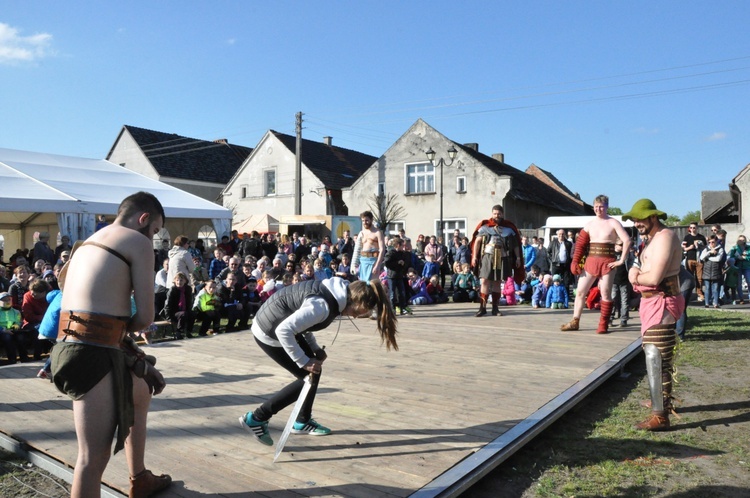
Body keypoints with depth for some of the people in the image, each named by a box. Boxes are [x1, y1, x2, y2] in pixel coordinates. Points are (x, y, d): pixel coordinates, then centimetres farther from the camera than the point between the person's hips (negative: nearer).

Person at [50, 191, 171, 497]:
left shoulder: (89, 243, 22)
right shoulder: (137, 241, -3)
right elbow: (145, 316, -7)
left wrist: (115, 334, 9)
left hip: (73, 345, 10)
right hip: (94, 353, -10)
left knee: (141, 392, 31)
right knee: (94, 456, -7)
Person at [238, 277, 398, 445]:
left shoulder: (335, 293, -1)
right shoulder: (323, 305, -30)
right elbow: (283, 330, -31)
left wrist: (315, 348, 6)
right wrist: (304, 362, -20)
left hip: (280, 326, 9)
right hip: (270, 332, -9)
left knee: (314, 370, 13)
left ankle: (303, 422, 30)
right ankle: (256, 418, 6)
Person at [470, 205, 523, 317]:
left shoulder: (509, 228, 9)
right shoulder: (485, 226, 3)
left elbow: (515, 244, 11)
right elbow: (477, 241, 0)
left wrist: (518, 258, 4)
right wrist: (474, 256, -8)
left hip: (502, 258, 2)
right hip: (487, 257, -2)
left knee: (498, 283, 8)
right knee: (485, 281, -9)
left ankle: (495, 308, 15)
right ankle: (482, 307, -7)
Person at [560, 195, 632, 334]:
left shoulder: (613, 223, -3)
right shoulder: (589, 225, 10)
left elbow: (627, 241, -10)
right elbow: (580, 244, 8)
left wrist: (621, 260, -12)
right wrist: (575, 262, -1)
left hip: (607, 263, -4)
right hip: (591, 261, 4)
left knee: (606, 294, 0)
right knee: (580, 291, 3)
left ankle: (603, 325, 9)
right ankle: (575, 322, 11)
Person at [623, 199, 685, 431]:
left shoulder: (664, 237, -16)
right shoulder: (655, 238, 17)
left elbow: (654, 277, -25)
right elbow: (645, 271, 15)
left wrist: (636, 277, -6)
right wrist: (636, 271, -7)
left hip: (661, 304, -11)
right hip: (653, 302, 11)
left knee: (655, 359, -12)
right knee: (661, 357, 22)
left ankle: (660, 416, -9)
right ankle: (664, 402, 39)